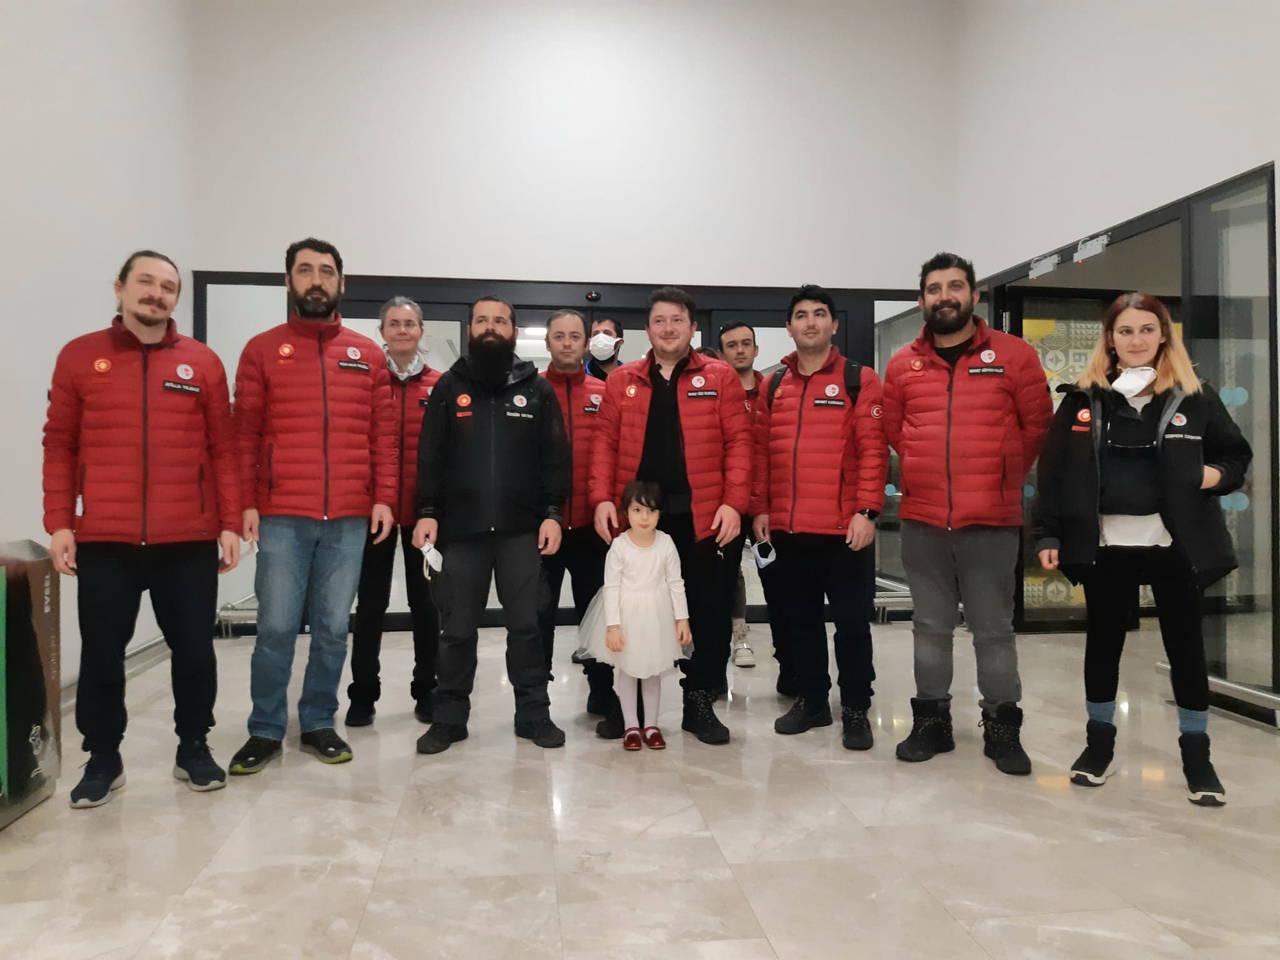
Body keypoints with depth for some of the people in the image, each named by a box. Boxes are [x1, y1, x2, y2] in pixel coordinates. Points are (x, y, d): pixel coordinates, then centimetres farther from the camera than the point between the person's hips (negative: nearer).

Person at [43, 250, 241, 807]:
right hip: (102, 540, 0)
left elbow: (222, 449, 5)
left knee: (194, 648, 7)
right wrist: (58, 523, -2)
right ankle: (103, 758, 26)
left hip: (190, 540, 0)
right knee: (101, 652, 9)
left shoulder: (203, 363, 6)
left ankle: (193, 748, 25)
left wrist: (230, 524, 0)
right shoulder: (79, 357, 6)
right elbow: (60, 445, 5)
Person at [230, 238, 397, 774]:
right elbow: (245, 434, 3)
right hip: (282, 517, -1)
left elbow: (383, 434, 8)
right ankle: (265, 731, 17)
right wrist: (246, 502, -6)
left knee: (333, 627, 8)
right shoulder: (262, 351, 6)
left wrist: (384, 498, 0)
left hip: (350, 519, 2)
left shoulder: (368, 354, 10)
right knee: (277, 627, 2)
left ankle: (319, 724, 22)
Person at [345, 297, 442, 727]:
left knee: (425, 601, 10)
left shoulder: (440, 386, 2)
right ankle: (363, 694, 20)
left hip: (425, 510, 1)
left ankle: (426, 691, 22)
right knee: (371, 603, 8)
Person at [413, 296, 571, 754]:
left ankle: (533, 713, 18)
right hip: (460, 528, 0)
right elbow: (430, 456, 5)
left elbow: (555, 457, 4)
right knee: (456, 629, 6)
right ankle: (449, 717, 19)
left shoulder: (537, 388, 8)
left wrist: (552, 513, -5)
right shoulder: (449, 386, 9)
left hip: (521, 528, 0)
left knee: (526, 625, 6)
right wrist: (427, 512, -5)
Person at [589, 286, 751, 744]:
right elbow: (605, 442, 6)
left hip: (701, 515, -1)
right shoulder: (622, 380, 9)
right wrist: (602, 498, -7)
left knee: (707, 609, 4)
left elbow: (738, 441, -2)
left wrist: (733, 502, -12)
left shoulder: (720, 377, 3)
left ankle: (700, 704, 19)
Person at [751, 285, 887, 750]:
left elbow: (873, 449, -7)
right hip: (787, 527, 4)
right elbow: (761, 450, 11)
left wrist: (866, 511, -14)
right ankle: (812, 700, 27)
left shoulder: (859, 380, -1)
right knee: (800, 619, 13)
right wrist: (760, 508, 5)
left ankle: (856, 709, 18)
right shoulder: (773, 385, 12)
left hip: (844, 526, -4)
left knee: (851, 620, 4)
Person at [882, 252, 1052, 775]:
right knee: (930, 626, 11)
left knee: (994, 629, 5)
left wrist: (1005, 475, 8)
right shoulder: (902, 364, 7)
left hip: (992, 520, -2)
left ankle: (1003, 728, 18)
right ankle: (932, 720, 23)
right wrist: (925, 471, 10)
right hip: (921, 521, 2)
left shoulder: (1014, 355, 0)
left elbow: (1038, 424, 5)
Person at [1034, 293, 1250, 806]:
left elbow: (1236, 455, 13)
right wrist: (1048, 534, -4)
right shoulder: (1083, 398, 2)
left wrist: (1218, 474, -10)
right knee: (1102, 642, 10)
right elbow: (1053, 471, 1)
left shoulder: (1195, 398, 3)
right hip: (1104, 546, 0)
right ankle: (1099, 742, 25)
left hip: (1176, 546, 0)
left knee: (1185, 646, 8)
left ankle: (1196, 754, 22)